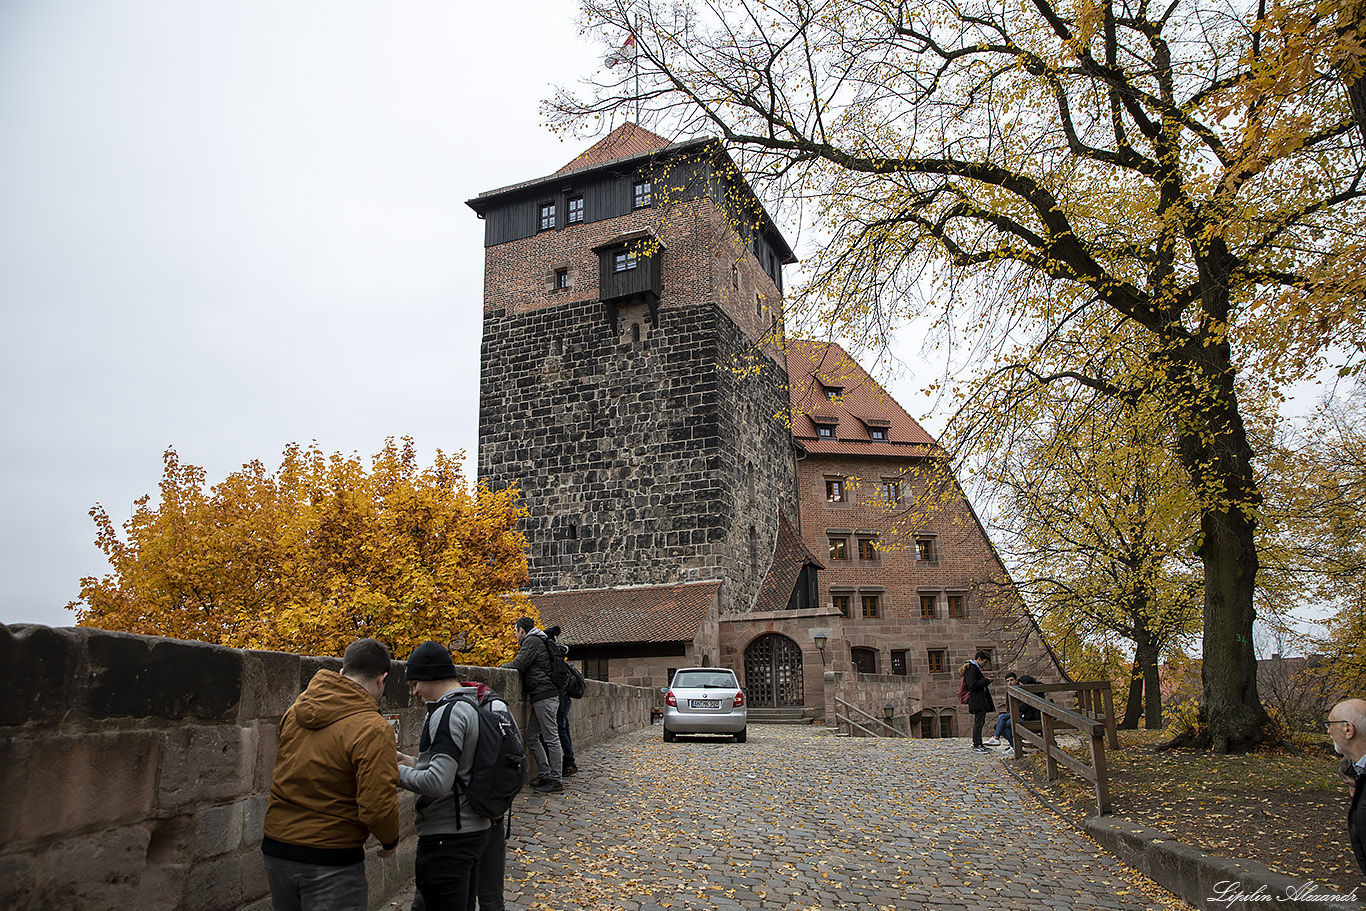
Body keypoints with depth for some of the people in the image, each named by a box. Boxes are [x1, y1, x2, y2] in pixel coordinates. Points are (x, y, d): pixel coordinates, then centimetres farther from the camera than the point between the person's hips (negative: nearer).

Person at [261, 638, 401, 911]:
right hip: (330, 861, -7)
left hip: (275, 848, 7)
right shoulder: (373, 730, -20)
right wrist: (390, 840, -2)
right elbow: (378, 808, -23)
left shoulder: (294, 712, 1)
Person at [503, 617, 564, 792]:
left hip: (545, 697, -10)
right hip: (539, 698, 10)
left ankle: (556, 780, -6)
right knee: (531, 738, 10)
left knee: (551, 738, -8)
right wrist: (511, 666, 18)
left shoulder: (532, 641, -6)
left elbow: (518, 665, -13)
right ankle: (546, 775, 12)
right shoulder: (537, 641, 25)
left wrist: (504, 666, 5)